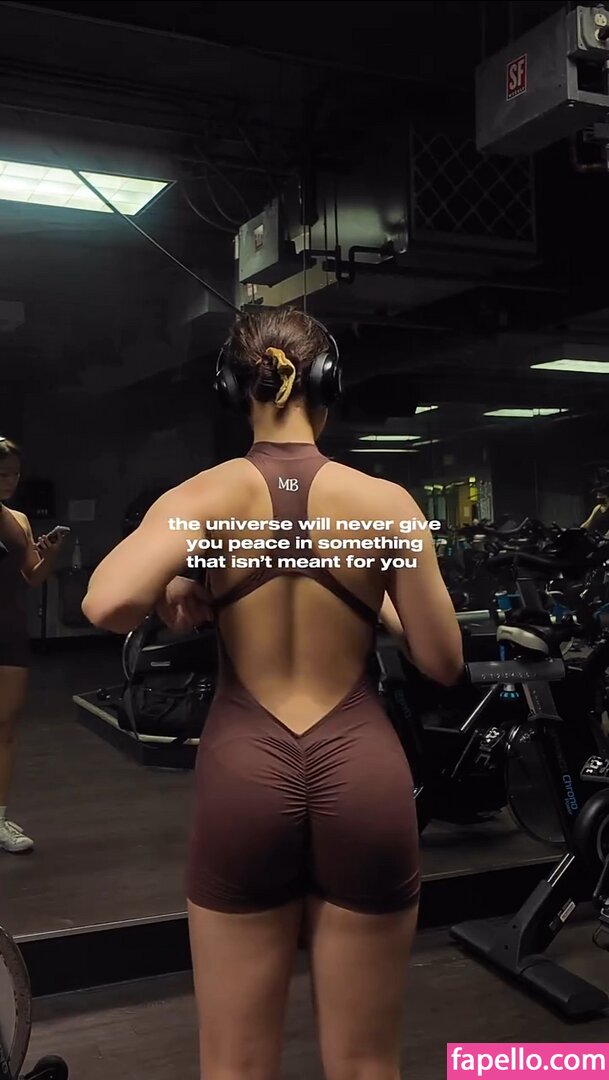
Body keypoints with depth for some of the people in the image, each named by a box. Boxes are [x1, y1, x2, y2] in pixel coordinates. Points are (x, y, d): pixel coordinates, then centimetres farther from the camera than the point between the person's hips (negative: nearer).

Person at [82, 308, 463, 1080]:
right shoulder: (388, 502, -3)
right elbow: (443, 662, 1)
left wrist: (175, 592, 0)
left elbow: (108, 604, -21)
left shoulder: (204, 496, -4)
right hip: (362, 772, 1)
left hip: (246, 773, 0)